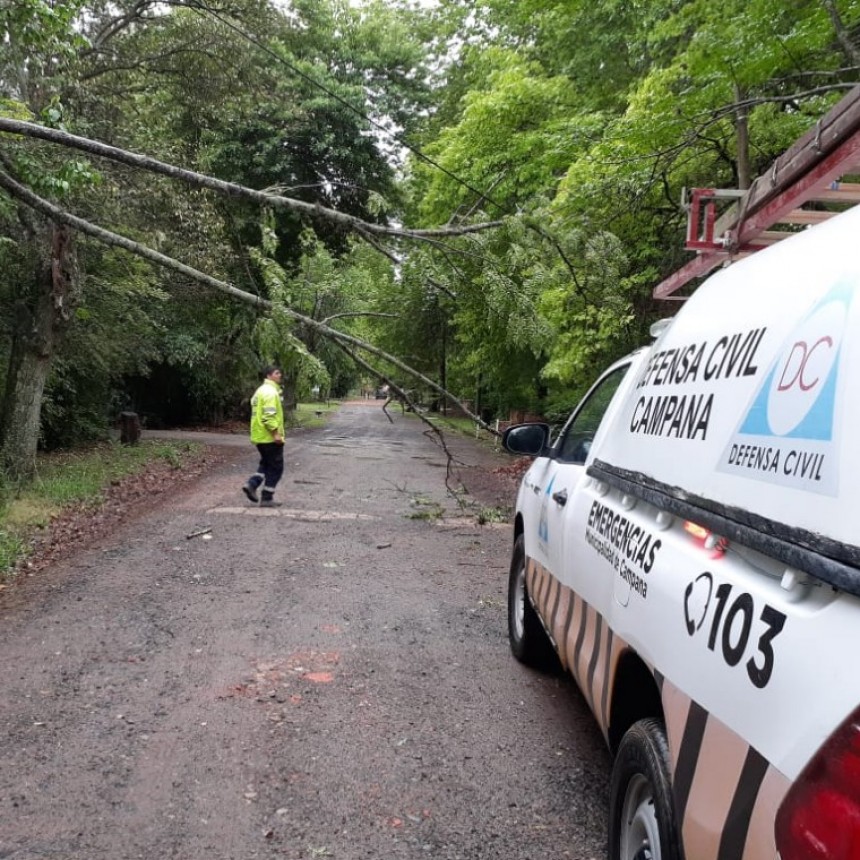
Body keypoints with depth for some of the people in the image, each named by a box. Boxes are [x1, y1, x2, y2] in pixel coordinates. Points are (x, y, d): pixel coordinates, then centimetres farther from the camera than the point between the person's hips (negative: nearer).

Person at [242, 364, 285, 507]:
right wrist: (276, 433, -25)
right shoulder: (270, 391, -15)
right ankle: (266, 498, 2)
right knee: (275, 468, 0)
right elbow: (269, 415, -25)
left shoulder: (261, 391, 17)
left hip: (260, 436, 10)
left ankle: (251, 484, 5)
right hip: (270, 437, -10)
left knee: (266, 464, 22)